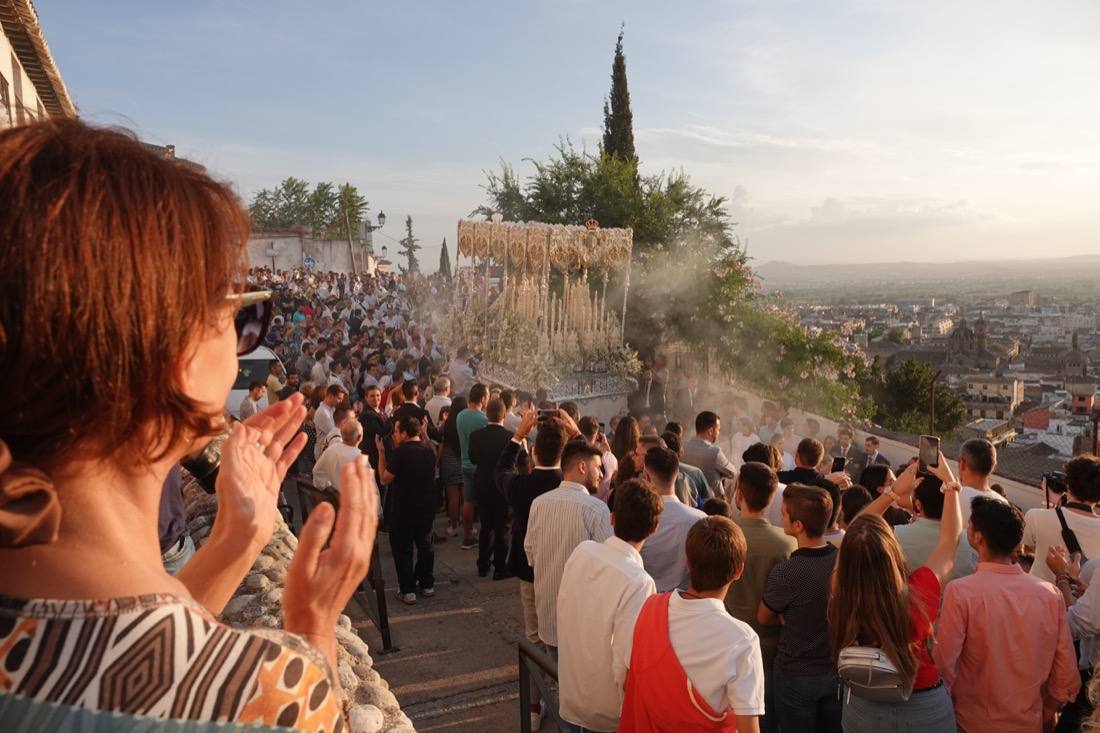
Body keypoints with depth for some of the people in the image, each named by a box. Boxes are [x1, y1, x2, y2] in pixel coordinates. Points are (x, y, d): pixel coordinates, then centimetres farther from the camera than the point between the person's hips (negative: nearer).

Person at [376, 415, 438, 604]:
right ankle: (427, 584, 29)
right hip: (427, 507, 6)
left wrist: (381, 452, -7)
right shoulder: (430, 451, -1)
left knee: (402, 548, 7)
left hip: (404, 509, -6)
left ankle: (407, 590, 10)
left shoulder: (400, 453, -20)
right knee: (425, 544, 19)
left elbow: (384, 478, -12)